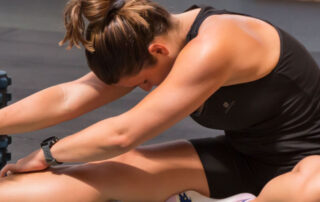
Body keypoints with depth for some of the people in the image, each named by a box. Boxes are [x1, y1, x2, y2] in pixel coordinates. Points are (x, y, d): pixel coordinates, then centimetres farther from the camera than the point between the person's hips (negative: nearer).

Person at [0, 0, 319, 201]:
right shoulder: (159, 36, -5)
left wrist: (49, 153, -12)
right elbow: (66, 98, -5)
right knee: (113, 170, -11)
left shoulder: (211, 48, -30)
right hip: (246, 158, 7)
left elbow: (121, 135, -26)